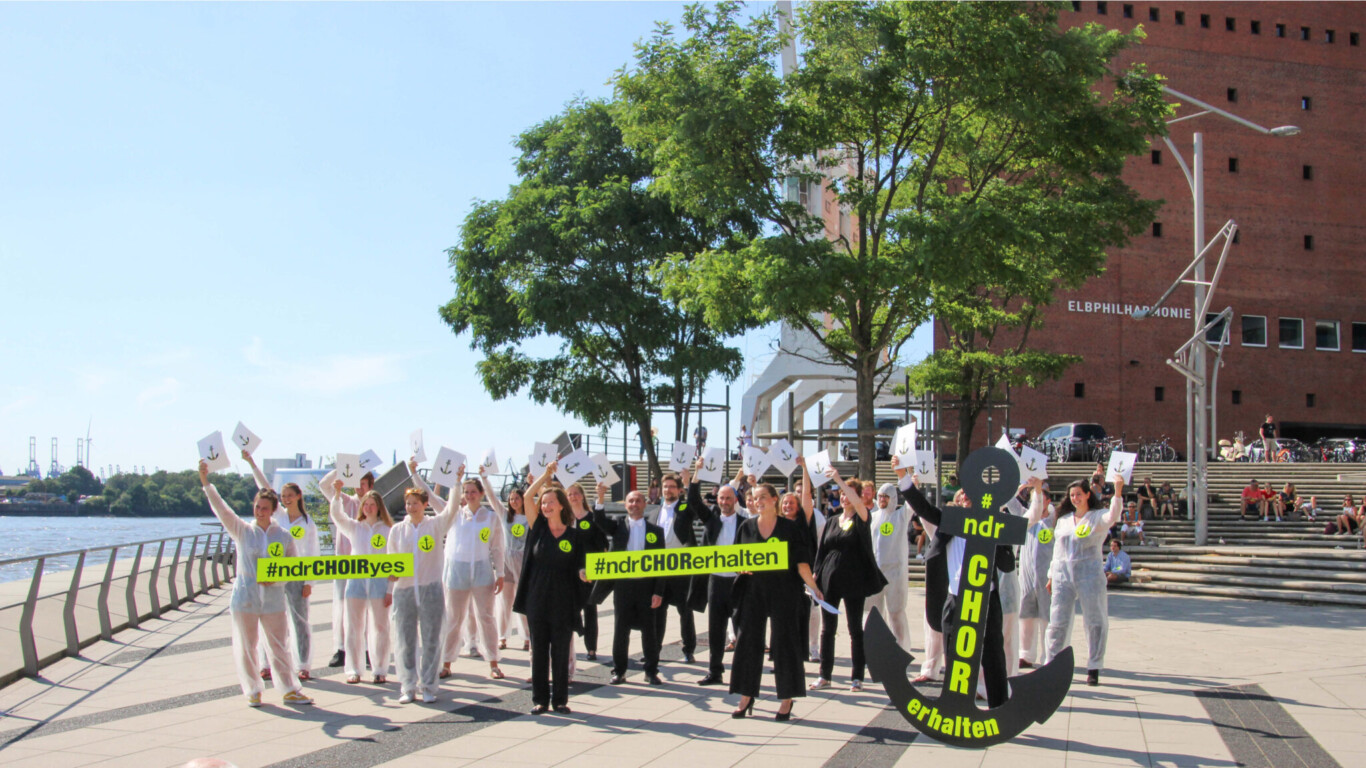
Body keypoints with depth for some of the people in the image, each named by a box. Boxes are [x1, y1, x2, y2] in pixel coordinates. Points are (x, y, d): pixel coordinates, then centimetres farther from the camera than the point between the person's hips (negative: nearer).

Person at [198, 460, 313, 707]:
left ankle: (289, 690, 14)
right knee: (245, 647, 5)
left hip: (273, 599, 0)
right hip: (245, 597, 0)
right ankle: (253, 691, 19)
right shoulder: (242, 531, 1)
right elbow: (221, 509, -10)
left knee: (279, 647, 5)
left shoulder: (284, 537, 3)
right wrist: (206, 483, -20)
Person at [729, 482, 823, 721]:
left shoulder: (790, 528, -2)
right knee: (748, 641, 2)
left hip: (782, 591, -3)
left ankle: (787, 700, 11)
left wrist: (814, 587, -11)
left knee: (783, 642, 0)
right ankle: (746, 697, 13)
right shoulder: (746, 527, 6)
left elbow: (801, 563, -3)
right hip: (752, 591, 3)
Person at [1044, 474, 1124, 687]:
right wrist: (1052, 574, 16)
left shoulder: (1097, 517, 1)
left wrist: (1118, 493, -36)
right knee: (1057, 622, 3)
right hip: (1063, 574, 4)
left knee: (1095, 621, -1)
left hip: (1089, 574, -4)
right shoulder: (1063, 520, 15)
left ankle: (1094, 669, 8)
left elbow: (1112, 517, -22)